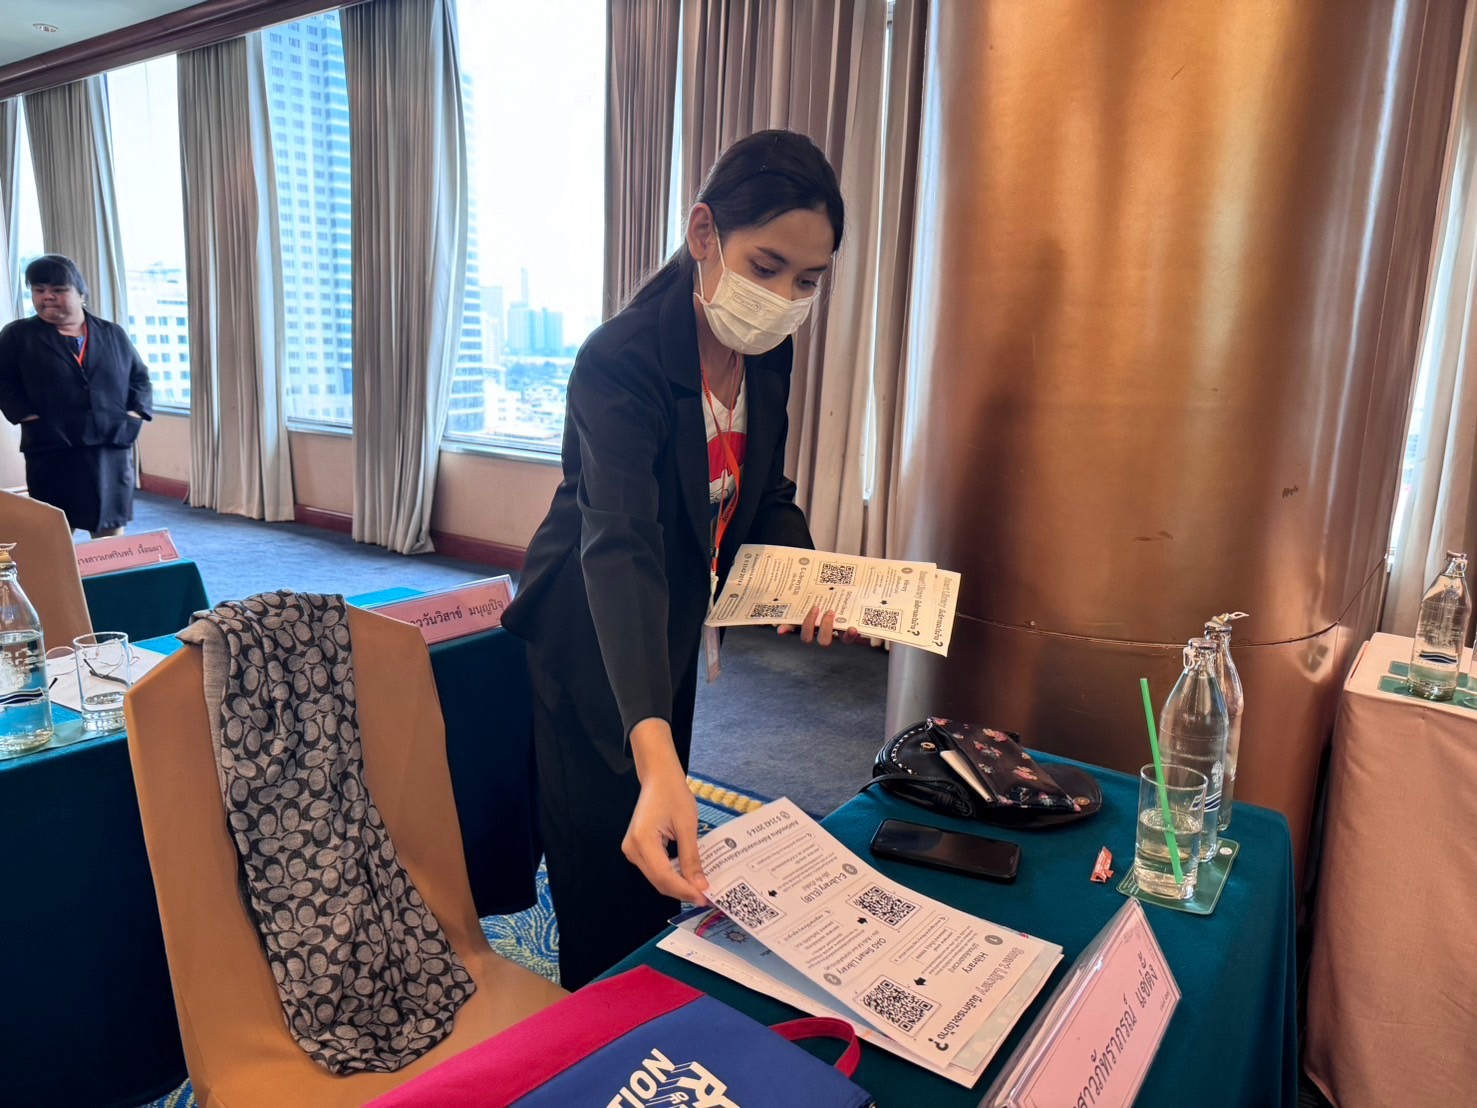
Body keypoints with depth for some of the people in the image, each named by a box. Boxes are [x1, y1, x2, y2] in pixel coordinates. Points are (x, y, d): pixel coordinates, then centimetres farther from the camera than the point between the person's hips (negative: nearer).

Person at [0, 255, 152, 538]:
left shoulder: (113, 334, 12)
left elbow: (140, 377, 14)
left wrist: (133, 416, 0)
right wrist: (31, 419, -9)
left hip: (112, 448, 2)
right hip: (52, 453, -2)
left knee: (111, 528, 7)